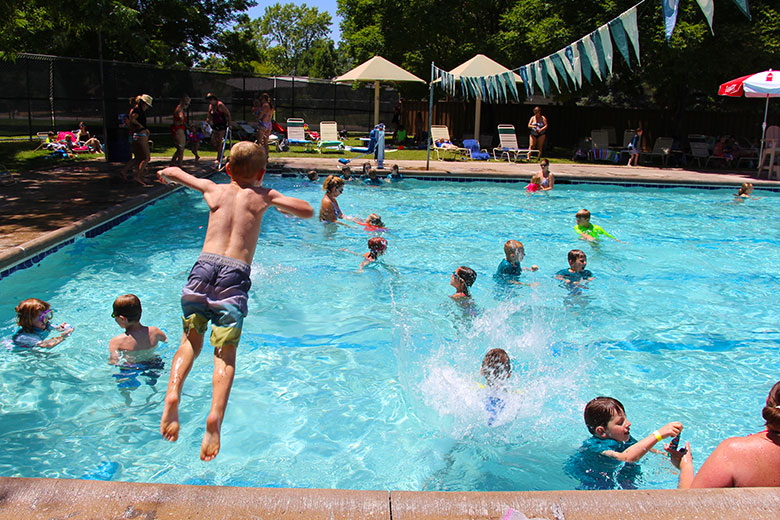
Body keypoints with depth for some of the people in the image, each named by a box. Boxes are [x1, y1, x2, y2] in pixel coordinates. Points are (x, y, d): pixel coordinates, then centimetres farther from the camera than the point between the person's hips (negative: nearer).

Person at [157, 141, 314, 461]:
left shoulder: (213, 189, 22)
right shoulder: (264, 196, 16)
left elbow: (171, 172, 39)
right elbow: (308, 211, 18)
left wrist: (166, 175, 62)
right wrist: (278, 203, 33)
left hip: (204, 266, 2)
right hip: (235, 272, -2)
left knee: (191, 340, 15)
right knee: (225, 353, 0)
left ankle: (173, 393, -10)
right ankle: (215, 416, -20)